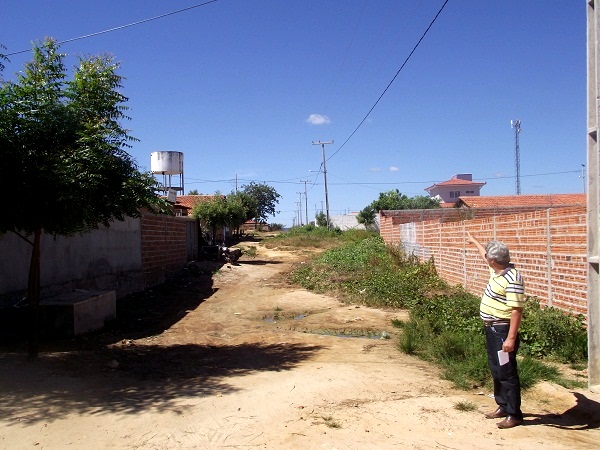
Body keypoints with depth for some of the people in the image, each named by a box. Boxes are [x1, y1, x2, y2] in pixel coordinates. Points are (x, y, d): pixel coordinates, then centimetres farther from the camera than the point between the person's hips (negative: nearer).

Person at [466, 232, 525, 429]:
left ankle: (514, 415, 8)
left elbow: (516, 311, -25)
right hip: (492, 329, 10)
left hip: (503, 331, -10)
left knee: (507, 373, -2)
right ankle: (503, 406, 31)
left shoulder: (512, 279, -23)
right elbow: (485, 254, 28)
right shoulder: (497, 271, 5)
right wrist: (474, 241, 43)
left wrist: (511, 338, -27)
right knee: (496, 370, 18)